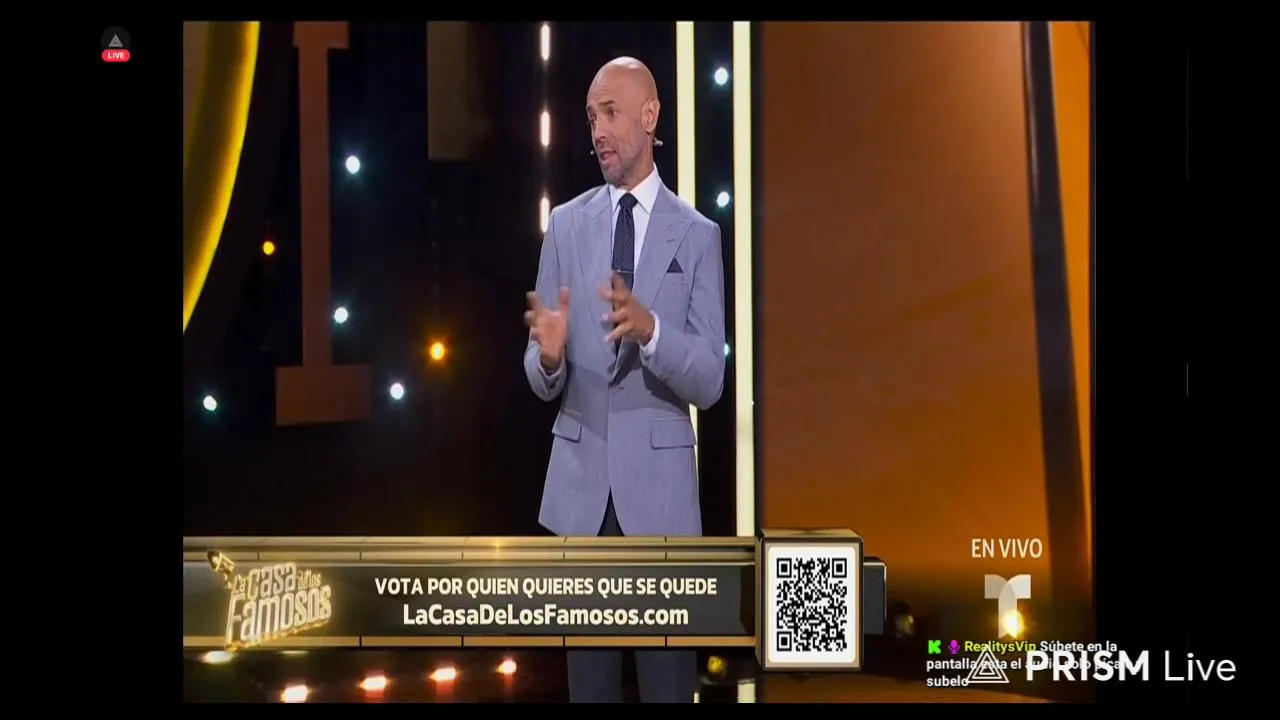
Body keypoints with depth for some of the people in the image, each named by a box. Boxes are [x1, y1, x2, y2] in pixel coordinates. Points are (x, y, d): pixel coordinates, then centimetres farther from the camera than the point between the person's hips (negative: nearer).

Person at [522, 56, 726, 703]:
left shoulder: (697, 235, 0)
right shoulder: (565, 225, 7)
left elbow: (709, 382, -7)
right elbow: (542, 383, 4)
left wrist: (649, 329, -25)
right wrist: (548, 354, -19)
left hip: (659, 484, -2)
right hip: (581, 481, 2)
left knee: (669, 682, 4)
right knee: (588, 681, 11)